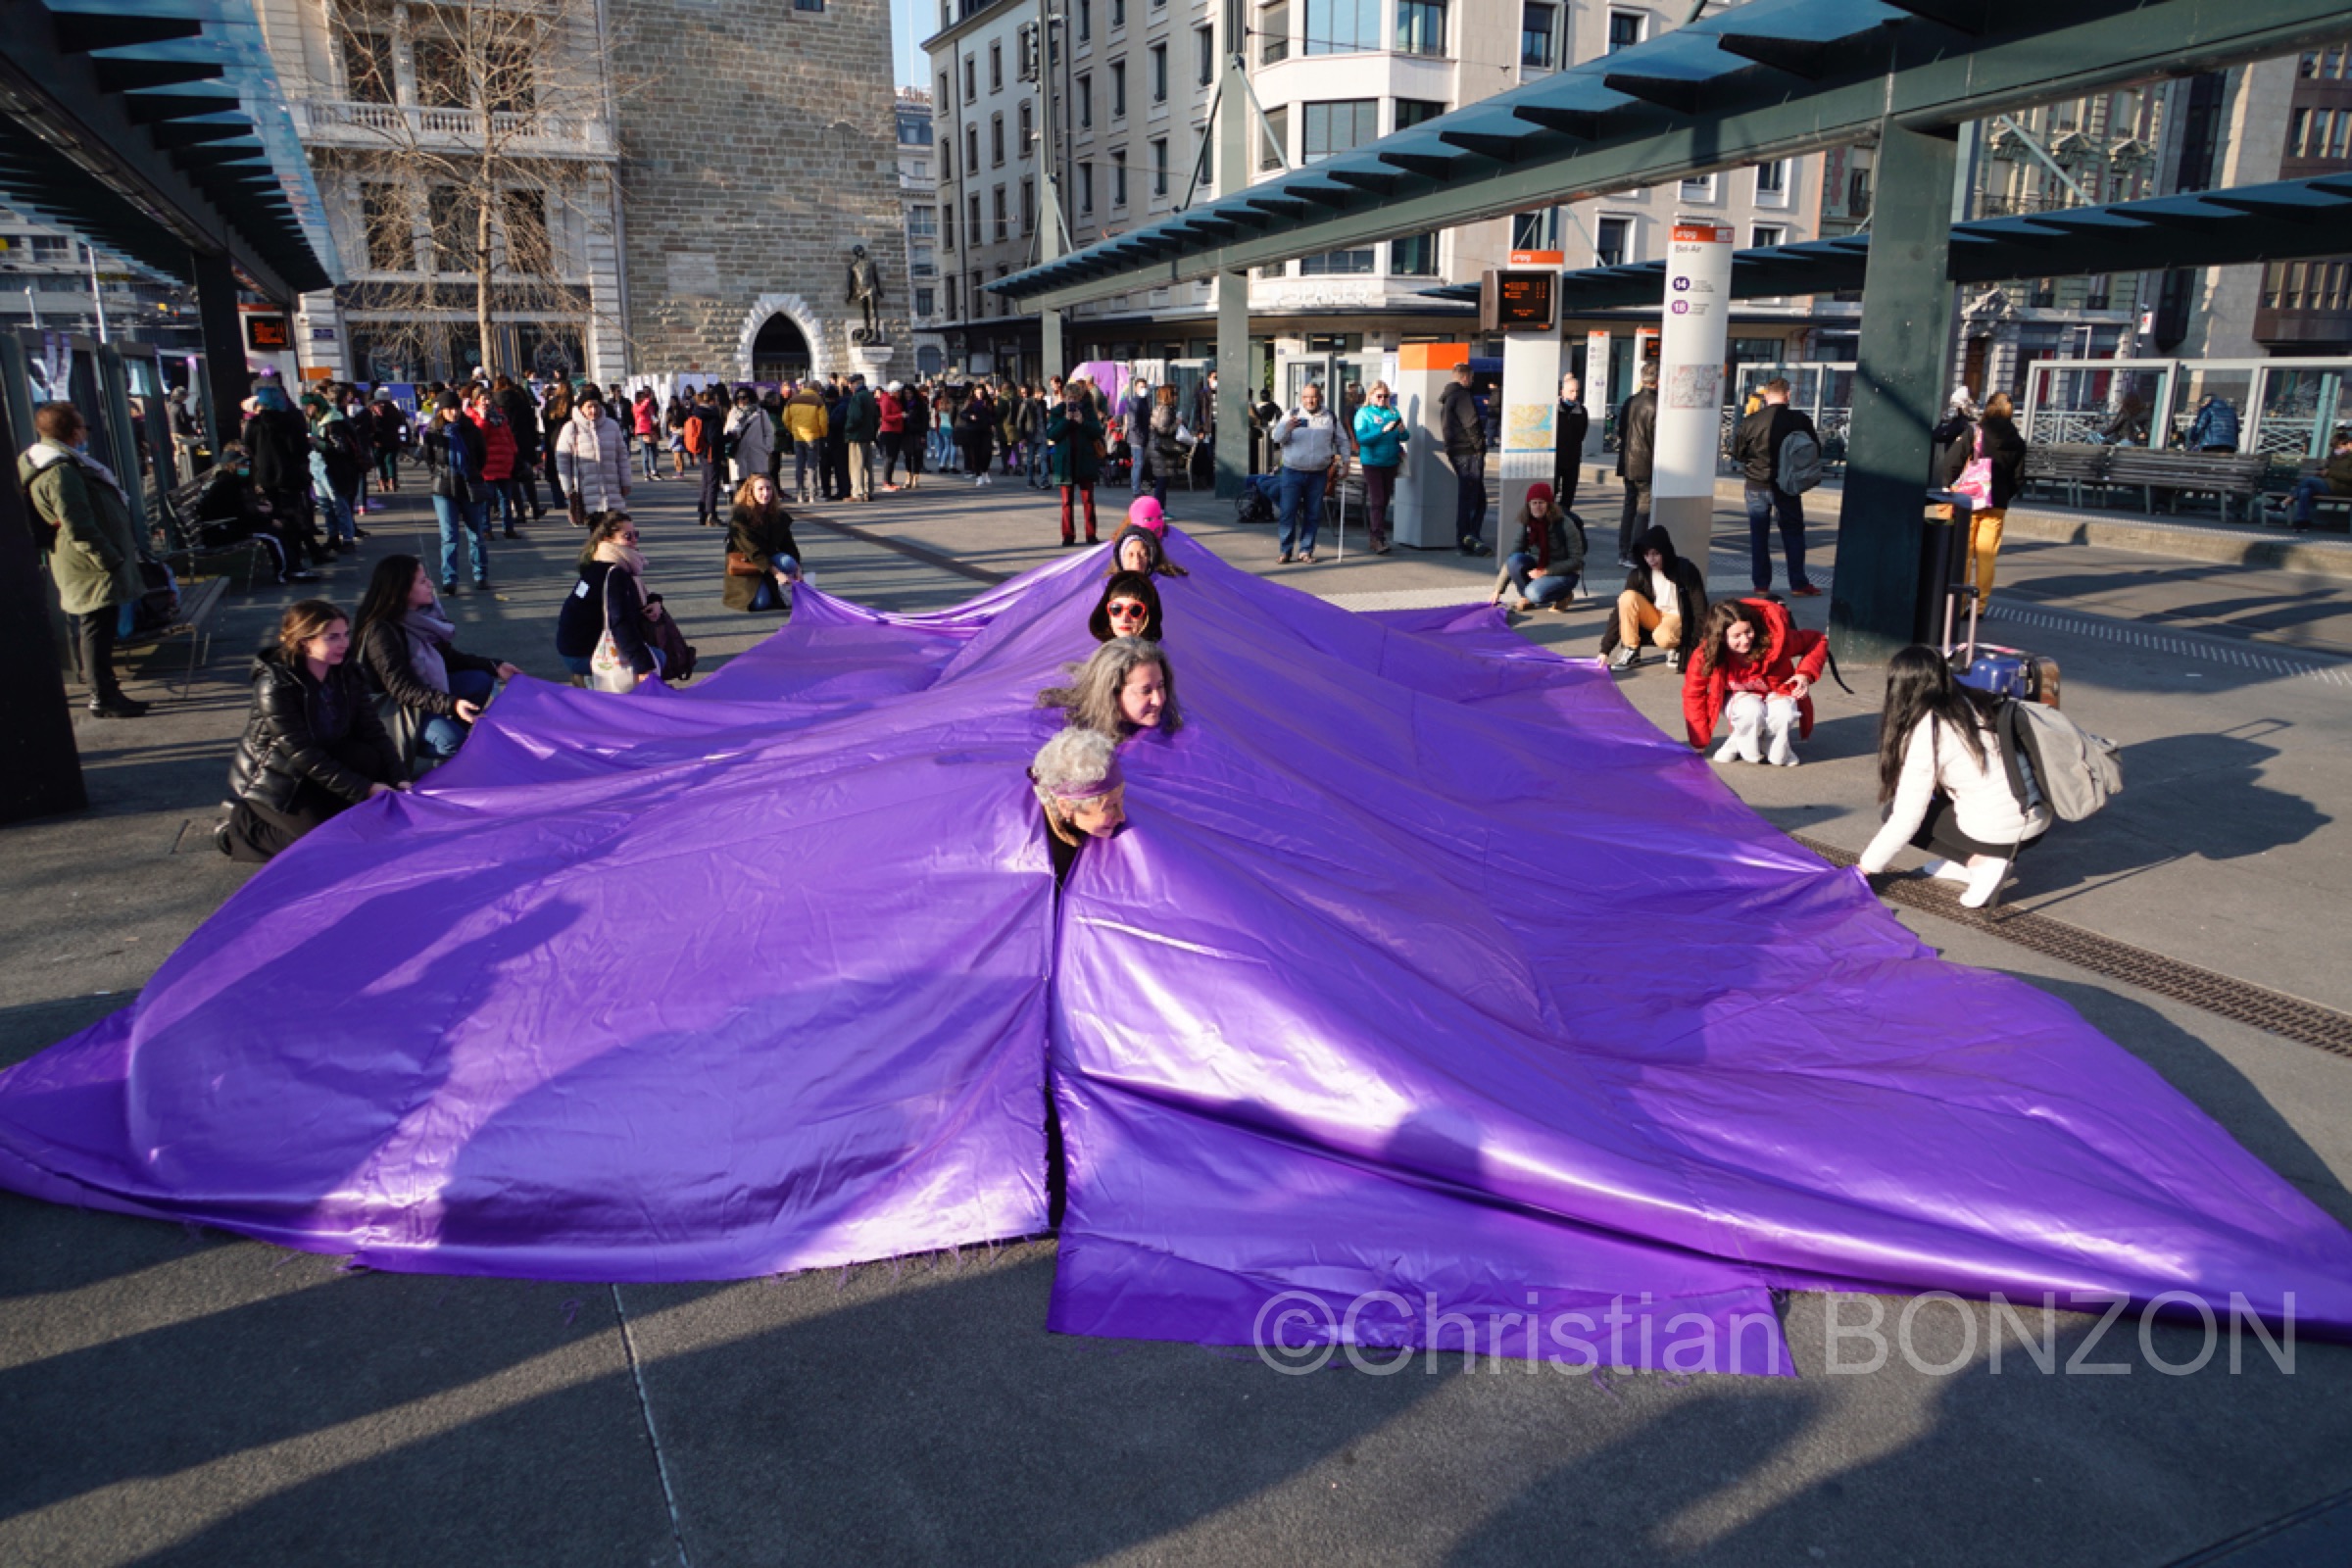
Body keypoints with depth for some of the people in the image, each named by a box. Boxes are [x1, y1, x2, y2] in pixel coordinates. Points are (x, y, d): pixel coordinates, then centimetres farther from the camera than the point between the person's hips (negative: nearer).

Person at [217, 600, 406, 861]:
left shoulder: (347, 675, -5)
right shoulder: (274, 685, -24)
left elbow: (372, 731, -8)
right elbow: (303, 754, -25)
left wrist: (396, 779, -22)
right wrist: (363, 789, -27)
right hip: (273, 784, -6)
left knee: (370, 759, -23)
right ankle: (239, 827, 1)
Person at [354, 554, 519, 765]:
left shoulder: (422, 614, -2)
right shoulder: (380, 631, -26)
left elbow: (447, 655, 11)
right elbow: (401, 688, -29)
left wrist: (494, 666, 5)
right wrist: (451, 704, -40)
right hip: (393, 707, -9)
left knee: (482, 681, 1)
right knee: (451, 739, -29)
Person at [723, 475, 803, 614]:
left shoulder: (779, 515, 1)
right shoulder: (740, 515, -17)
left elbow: (788, 544, 2)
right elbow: (752, 550, -24)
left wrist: (797, 568, -17)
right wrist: (776, 573, -32)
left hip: (770, 559, 5)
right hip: (745, 564, -5)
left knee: (788, 562, -31)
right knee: (761, 602, -28)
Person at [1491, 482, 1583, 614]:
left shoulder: (1564, 525, -19)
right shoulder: (1526, 525, -7)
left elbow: (1577, 561, -17)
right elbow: (1512, 556, -6)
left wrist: (1546, 571, -27)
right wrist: (1498, 589, -12)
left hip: (1564, 572, -5)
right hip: (1538, 568, 5)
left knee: (1535, 593, -34)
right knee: (1515, 560, -26)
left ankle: (1563, 594, -1)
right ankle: (1528, 597, -4)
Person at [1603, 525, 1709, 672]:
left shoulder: (1686, 570, -19)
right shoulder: (1638, 575, -11)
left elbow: (1700, 610, -17)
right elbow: (1622, 608, -12)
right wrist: (1605, 649, -18)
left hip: (1678, 618, -4)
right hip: (1653, 616, 4)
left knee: (1663, 637, -39)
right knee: (1627, 598, -25)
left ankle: (1676, 648, -2)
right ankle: (1631, 652, -14)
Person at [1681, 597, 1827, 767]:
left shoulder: (1774, 639, -26)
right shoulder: (1705, 656, -26)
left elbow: (1818, 641, -10)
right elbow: (1693, 695, -14)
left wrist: (1806, 673, -27)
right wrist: (1700, 741, -12)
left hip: (1777, 691, 1)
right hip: (1740, 697, -1)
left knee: (1784, 714, -36)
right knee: (1752, 712, -38)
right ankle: (1741, 744, -5)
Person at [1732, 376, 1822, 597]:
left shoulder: (1751, 421, -11)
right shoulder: (1801, 420, -9)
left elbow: (1737, 453, -2)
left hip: (1757, 485, 0)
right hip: (1787, 486, 0)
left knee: (1758, 534, 10)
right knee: (1793, 532, 11)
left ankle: (1761, 584, 10)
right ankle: (1798, 583, 12)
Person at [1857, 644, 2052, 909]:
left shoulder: (1926, 731, -14)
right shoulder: (1971, 702, 6)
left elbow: (1906, 817, -11)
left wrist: (1868, 865, 2)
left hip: (1999, 830, -7)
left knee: (1896, 811, 12)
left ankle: (1980, 862, -1)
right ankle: (1964, 860, 14)